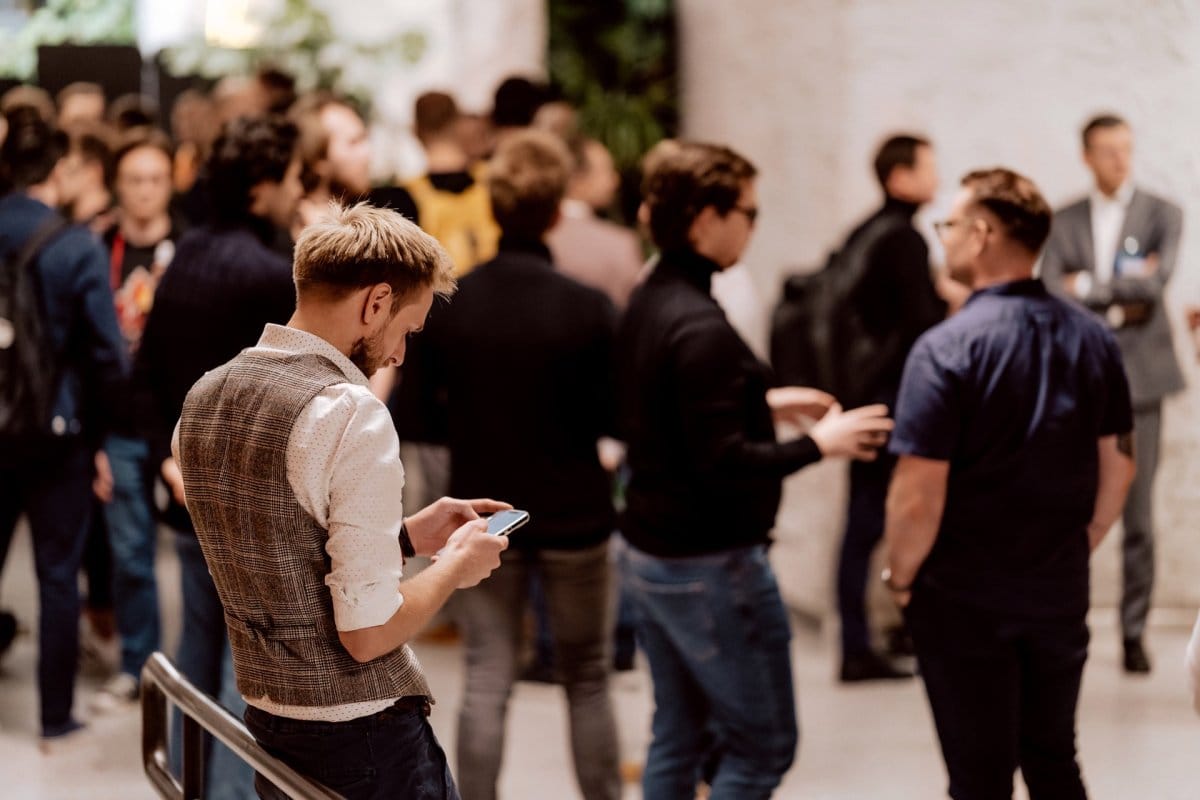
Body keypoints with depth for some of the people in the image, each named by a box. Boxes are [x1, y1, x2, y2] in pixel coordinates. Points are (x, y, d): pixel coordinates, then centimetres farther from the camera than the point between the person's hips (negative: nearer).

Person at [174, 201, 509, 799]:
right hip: (363, 741, -8)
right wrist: (456, 566, -4)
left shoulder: (202, 399, 4)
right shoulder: (351, 415, -21)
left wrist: (408, 534, 16)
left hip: (264, 727, 8)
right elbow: (368, 632, -21)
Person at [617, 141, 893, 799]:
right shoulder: (701, 328, -22)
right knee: (762, 745, 1)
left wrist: (762, 403, 18)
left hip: (648, 555, 9)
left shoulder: (644, 307, 6)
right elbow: (723, 467, -25)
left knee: (677, 739, 15)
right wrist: (818, 444, -14)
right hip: (710, 565, -9)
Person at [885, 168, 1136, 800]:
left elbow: (918, 497, -21)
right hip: (1061, 593, 5)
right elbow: (1119, 464, 8)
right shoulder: (1092, 339, 0)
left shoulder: (947, 348, -19)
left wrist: (900, 577, -4)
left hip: (965, 600, -5)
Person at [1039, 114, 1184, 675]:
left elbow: (1158, 279, -11)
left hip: (1138, 377, -1)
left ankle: (1134, 633, 6)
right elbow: (1050, 292, -4)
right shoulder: (1065, 223, 10)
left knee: (1138, 514, -1)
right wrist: (1118, 303, -9)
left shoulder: (1162, 214, 6)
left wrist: (1089, 286, -7)